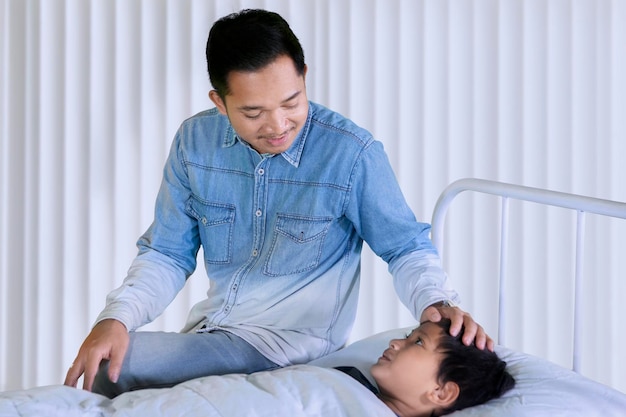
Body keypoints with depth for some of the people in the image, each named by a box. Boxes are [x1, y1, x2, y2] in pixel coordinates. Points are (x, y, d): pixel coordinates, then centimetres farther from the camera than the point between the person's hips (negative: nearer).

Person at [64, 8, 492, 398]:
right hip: (210, 330, 5)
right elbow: (168, 254, 5)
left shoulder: (352, 153, -16)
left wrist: (437, 302, -26)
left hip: (293, 344, -5)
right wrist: (116, 318, -13)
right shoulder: (195, 141, -2)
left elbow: (407, 247, -4)